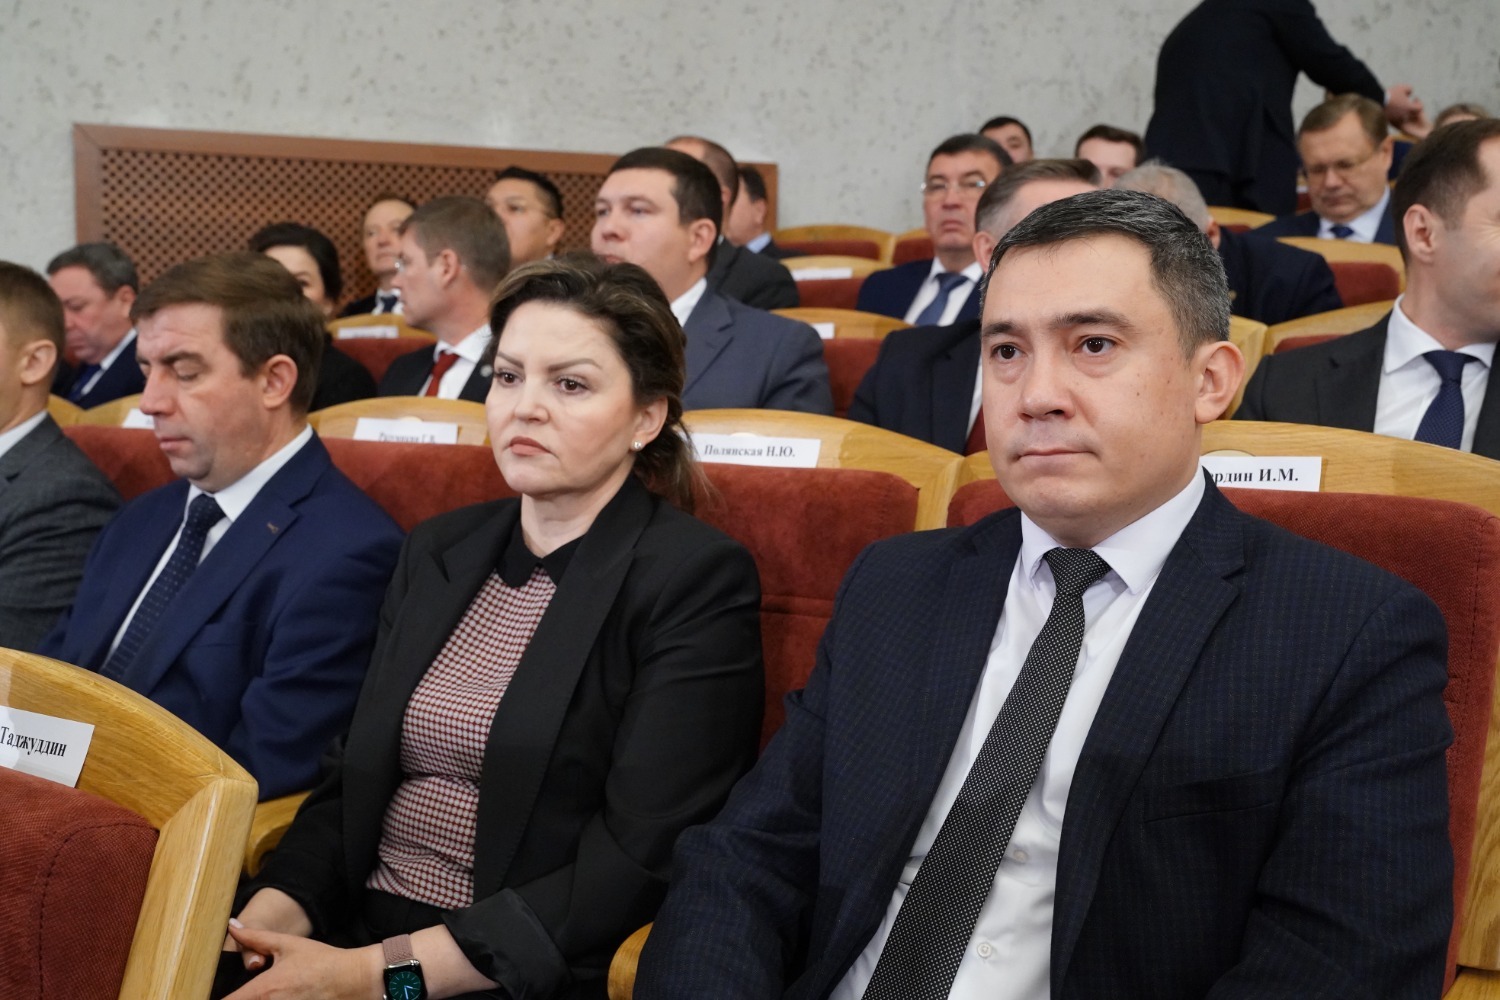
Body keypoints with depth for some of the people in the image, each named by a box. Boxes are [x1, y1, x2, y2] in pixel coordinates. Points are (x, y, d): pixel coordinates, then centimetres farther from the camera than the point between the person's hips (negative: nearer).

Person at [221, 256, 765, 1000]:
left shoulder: (698, 583, -8)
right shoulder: (436, 551, 12)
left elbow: (637, 863, -14)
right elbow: (354, 780, 12)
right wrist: (265, 918, -8)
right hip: (350, 936, 5)